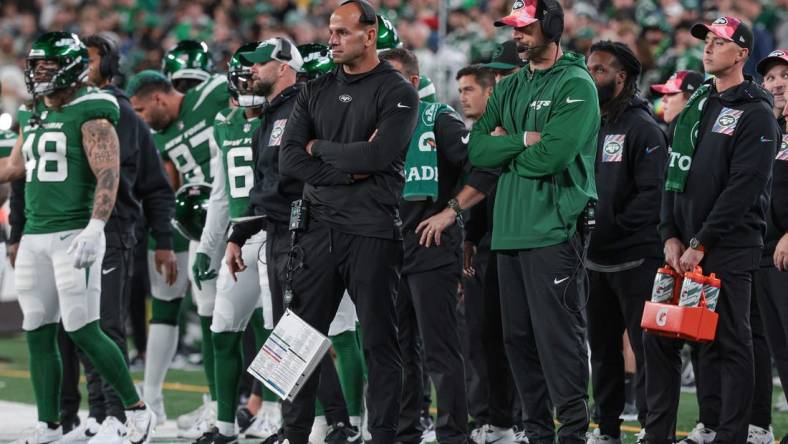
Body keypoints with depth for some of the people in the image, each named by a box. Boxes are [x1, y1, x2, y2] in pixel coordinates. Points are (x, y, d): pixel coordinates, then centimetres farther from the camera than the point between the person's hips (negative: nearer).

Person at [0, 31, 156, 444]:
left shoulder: (90, 115, -10)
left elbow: (108, 175, -19)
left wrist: (94, 229, -30)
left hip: (74, 234, -8)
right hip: (35, 236, 8)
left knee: (83, 331, -10)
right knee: (38, 333, 8)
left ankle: (137, 410, 3)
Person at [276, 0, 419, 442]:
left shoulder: (398, 93, -3)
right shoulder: (316, 92, 13)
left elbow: (377, 156, -17)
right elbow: (290, 160, 2)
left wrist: (319, 148, -4)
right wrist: (348, 171, -10)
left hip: (372, 233, -5)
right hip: (320, 227, 5)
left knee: (380, 342, 0)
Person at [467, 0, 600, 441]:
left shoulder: (577, 85, -5)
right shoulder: (509, 88, 18)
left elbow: (552, 156, -17)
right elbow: (478, 150, 6)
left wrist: (504, 147, -2)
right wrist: (525, 140, -8)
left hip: (553, 230, -8)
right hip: (509, 230, 8)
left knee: (558, 337, -9)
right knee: (519, 337, 9)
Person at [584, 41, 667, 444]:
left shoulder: (642, 128, -9)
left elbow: (653, 194, -17)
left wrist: (616, 225, -20)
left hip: (635, 258, -8)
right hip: (596, 259, 8)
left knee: (645, 348, -6)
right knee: (602, 347, 14)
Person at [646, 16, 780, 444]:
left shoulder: (755, 114, -6)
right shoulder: (694, 107, 16)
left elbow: (743, 188, -14)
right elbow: (674, 174, 15)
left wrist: (701, 244, -16)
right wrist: (671, 236, 3)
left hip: (728, 249, -7)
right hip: (684, 247, 7)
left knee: (730, 345, -3)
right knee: (659, 339, 6)